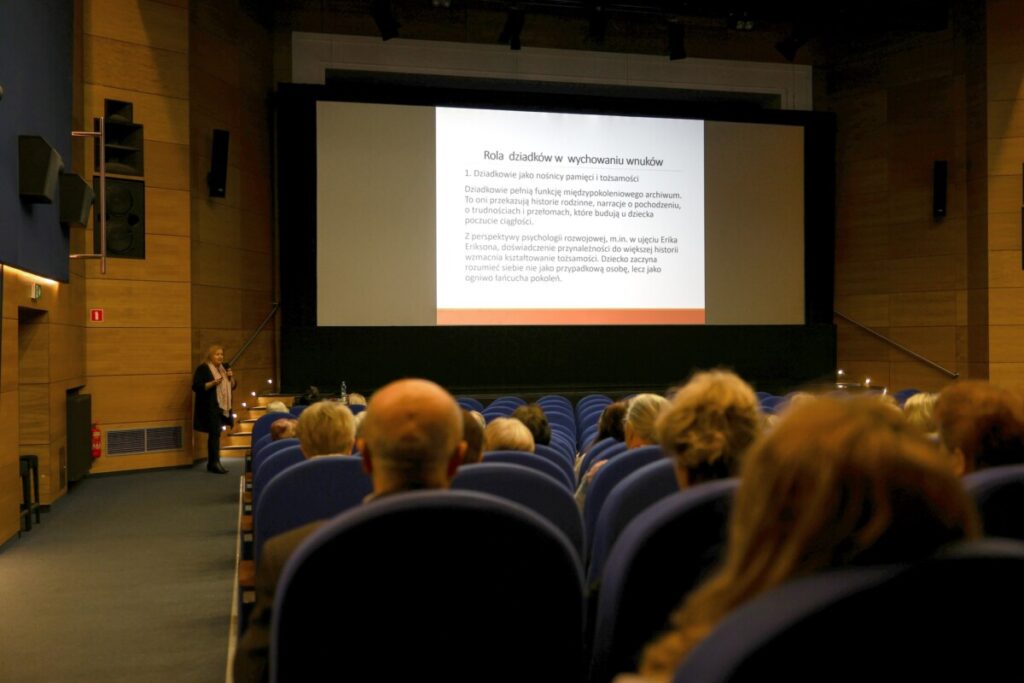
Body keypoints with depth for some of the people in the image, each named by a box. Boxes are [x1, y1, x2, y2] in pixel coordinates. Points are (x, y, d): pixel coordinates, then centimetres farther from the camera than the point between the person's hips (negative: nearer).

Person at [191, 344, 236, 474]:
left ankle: (211, 463, 15)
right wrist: (213, 383, -25)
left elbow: (233, 386, 17)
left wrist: (231, 377, -4)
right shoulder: (203, 368, -8)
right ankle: (215, 463, -10)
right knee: (215, 434, -12)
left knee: (215, 434, 10)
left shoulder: (224, 368, 14)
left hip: (223, 407, 7)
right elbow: (196, 387, -16)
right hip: (210, 407, -7)